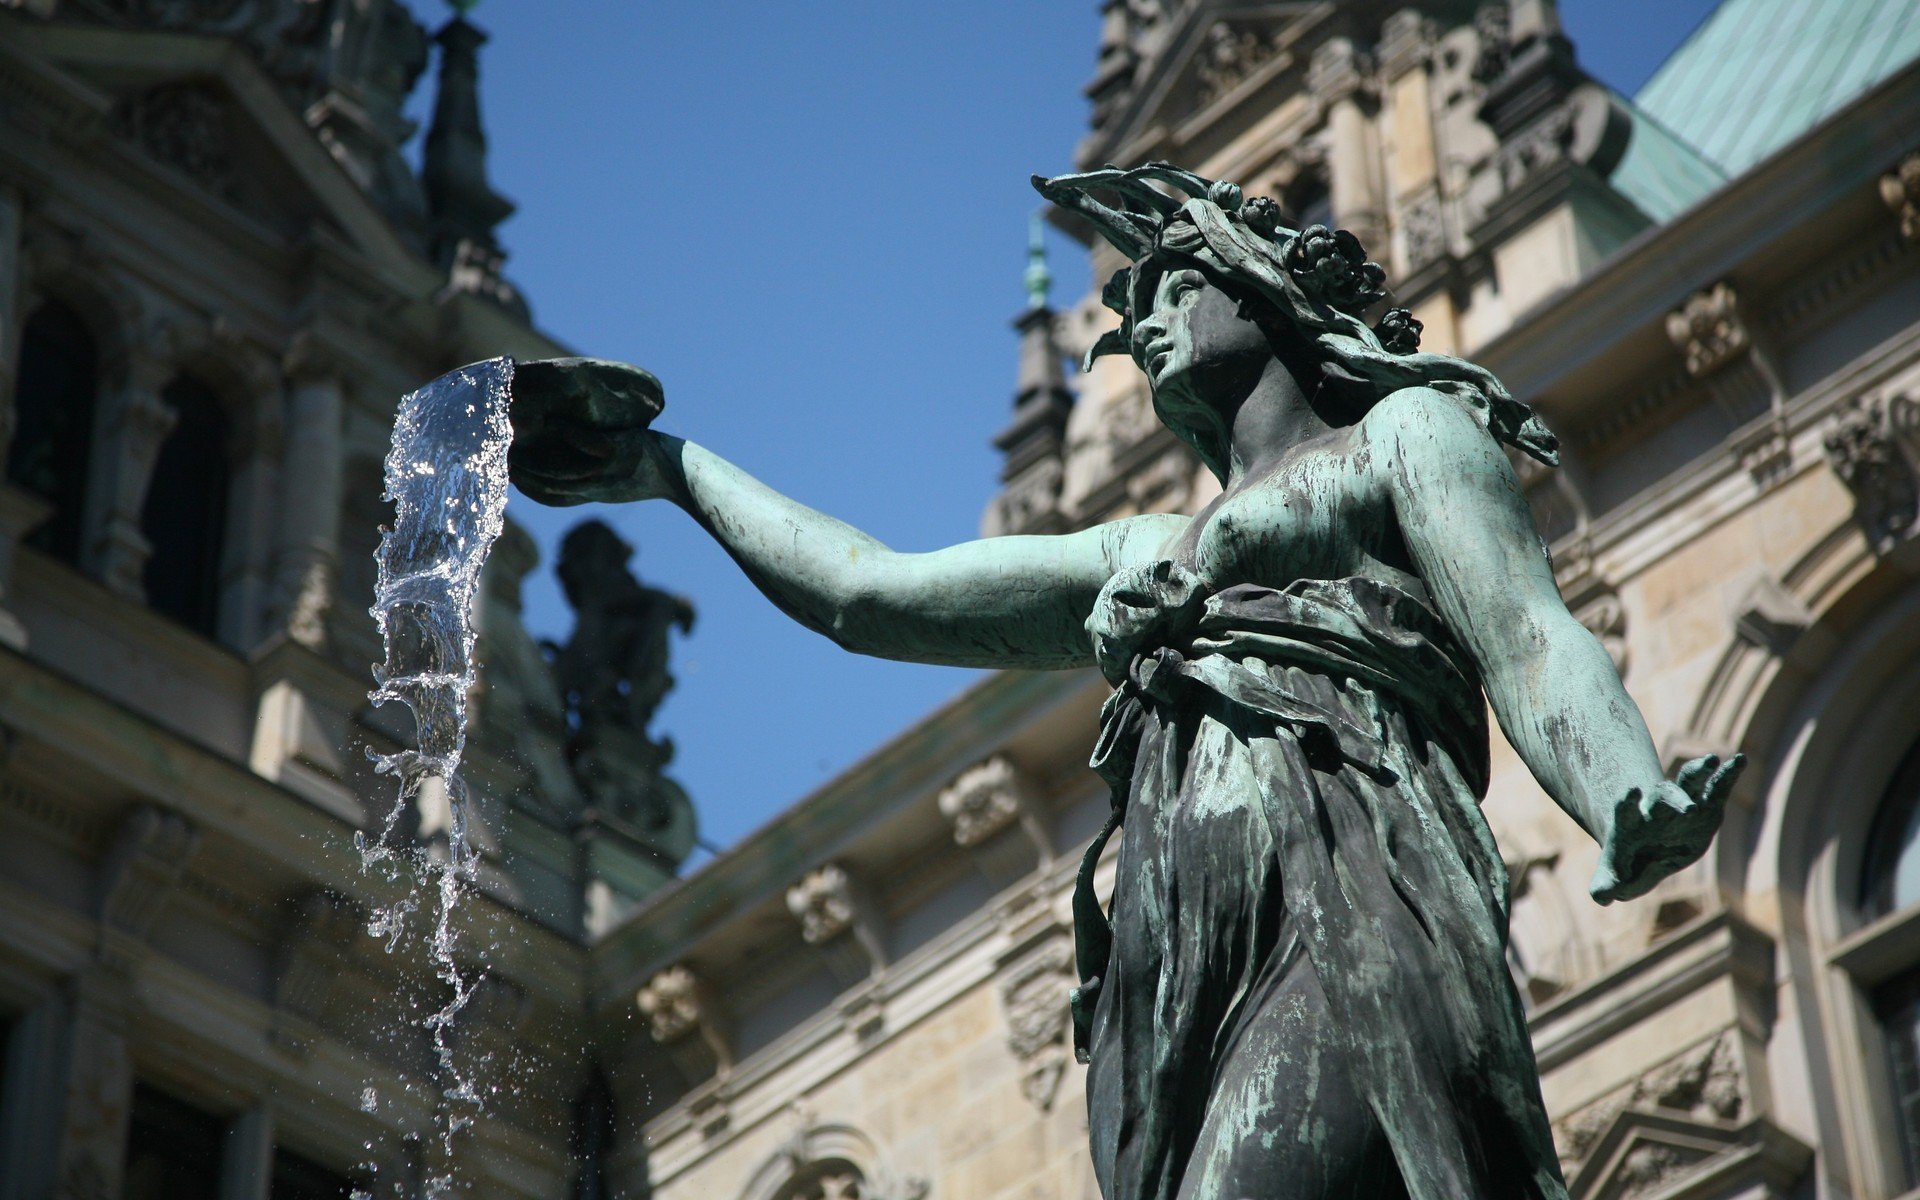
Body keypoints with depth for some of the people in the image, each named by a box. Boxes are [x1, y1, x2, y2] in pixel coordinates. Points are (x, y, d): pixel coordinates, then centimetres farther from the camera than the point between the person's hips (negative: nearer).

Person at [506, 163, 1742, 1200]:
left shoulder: (1404, 433, 18)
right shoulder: (1138, 556, 36)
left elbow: (1533, 640, 1)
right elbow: (868, 594, 39)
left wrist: (1633, 816, -19)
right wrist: (666, 466, 43)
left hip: (1348, 927, -5)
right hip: (1182, 1001, 5)